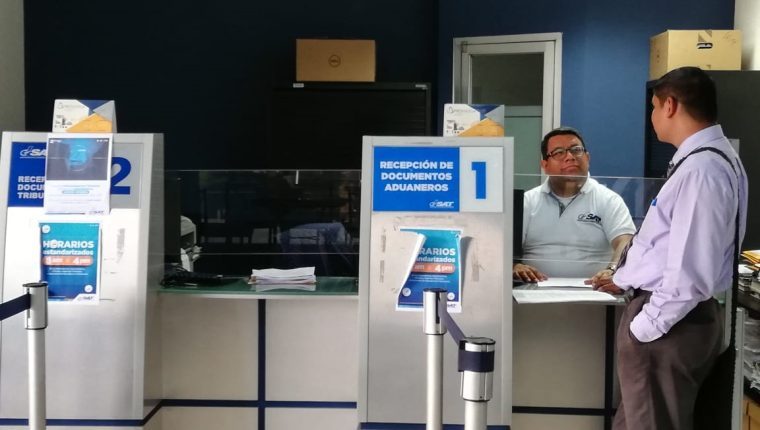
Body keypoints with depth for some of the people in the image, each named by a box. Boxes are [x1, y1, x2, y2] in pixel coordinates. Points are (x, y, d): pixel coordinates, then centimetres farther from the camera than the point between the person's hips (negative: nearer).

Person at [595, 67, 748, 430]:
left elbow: (690, 272, -27)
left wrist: (644, 325, -17)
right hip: (674, 316, 9)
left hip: (670, 323, -9)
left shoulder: (701, 169, -23)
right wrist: (625, 279, 28)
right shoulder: (706, 158, 9)